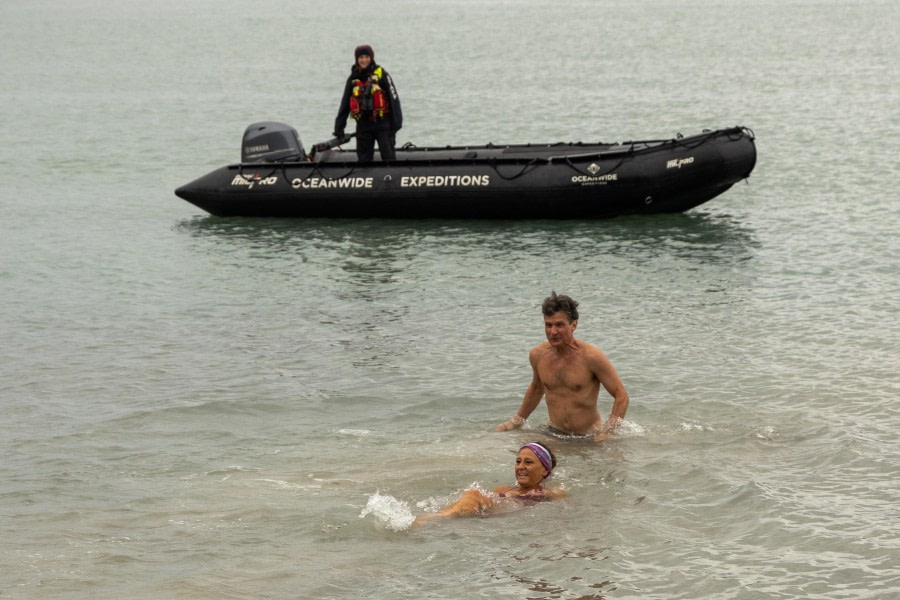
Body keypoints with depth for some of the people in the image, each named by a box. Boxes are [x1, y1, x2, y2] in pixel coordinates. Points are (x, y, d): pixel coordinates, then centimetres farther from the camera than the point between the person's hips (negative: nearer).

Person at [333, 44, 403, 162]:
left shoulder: (381, 74, -4)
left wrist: (397, 122, -8)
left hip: (382, 123, -4)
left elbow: (393, 98, -4)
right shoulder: (353, 78, 9)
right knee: (364, 158, 6)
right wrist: (339, 126, 12)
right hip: (363, 125, 4)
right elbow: (345, 104, 15)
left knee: (388, 157, -5)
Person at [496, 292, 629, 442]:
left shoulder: (590, 357, -15)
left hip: (589, 437, -3)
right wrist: (516, 421, 27)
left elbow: (621, 396, -10)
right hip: (553, 434, 4)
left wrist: (607, 433, -20)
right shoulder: (537, 355, 0)